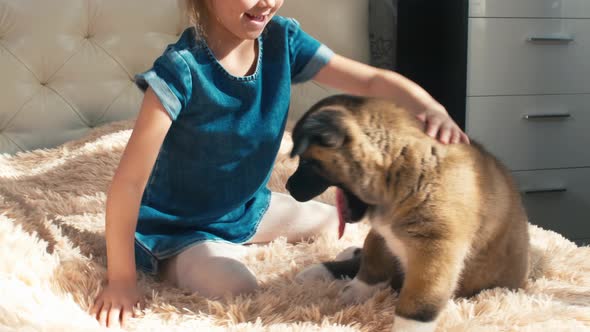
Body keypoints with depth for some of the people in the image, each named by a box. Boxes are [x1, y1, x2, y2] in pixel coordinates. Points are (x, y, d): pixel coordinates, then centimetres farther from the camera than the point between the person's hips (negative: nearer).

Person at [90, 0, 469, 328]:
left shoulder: (282, 40, -12)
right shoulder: (182, 69, -31)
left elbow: (371, 80, -12)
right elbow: (129, 181, -30)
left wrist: (431, 108, -32)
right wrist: (122, 279, -26)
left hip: (247, 207, 7)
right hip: (178, 229, -7)